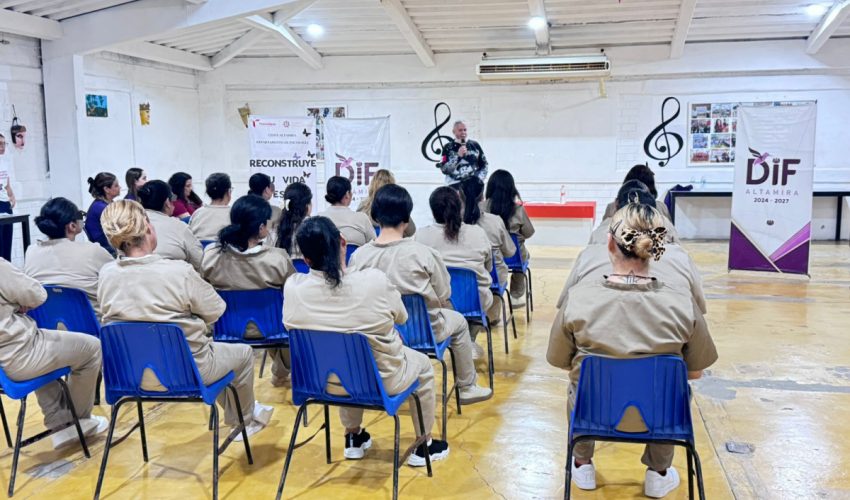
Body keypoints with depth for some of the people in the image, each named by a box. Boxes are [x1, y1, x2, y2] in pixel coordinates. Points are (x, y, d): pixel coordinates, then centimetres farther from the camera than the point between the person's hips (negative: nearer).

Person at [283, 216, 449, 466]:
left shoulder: (292, 287, -19)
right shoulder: (375, 280, -27)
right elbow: (401, 317, -7)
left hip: (325, 381, 4)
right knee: (423, 364, 27)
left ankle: (353, 437, 46)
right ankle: (423, 446, 36)